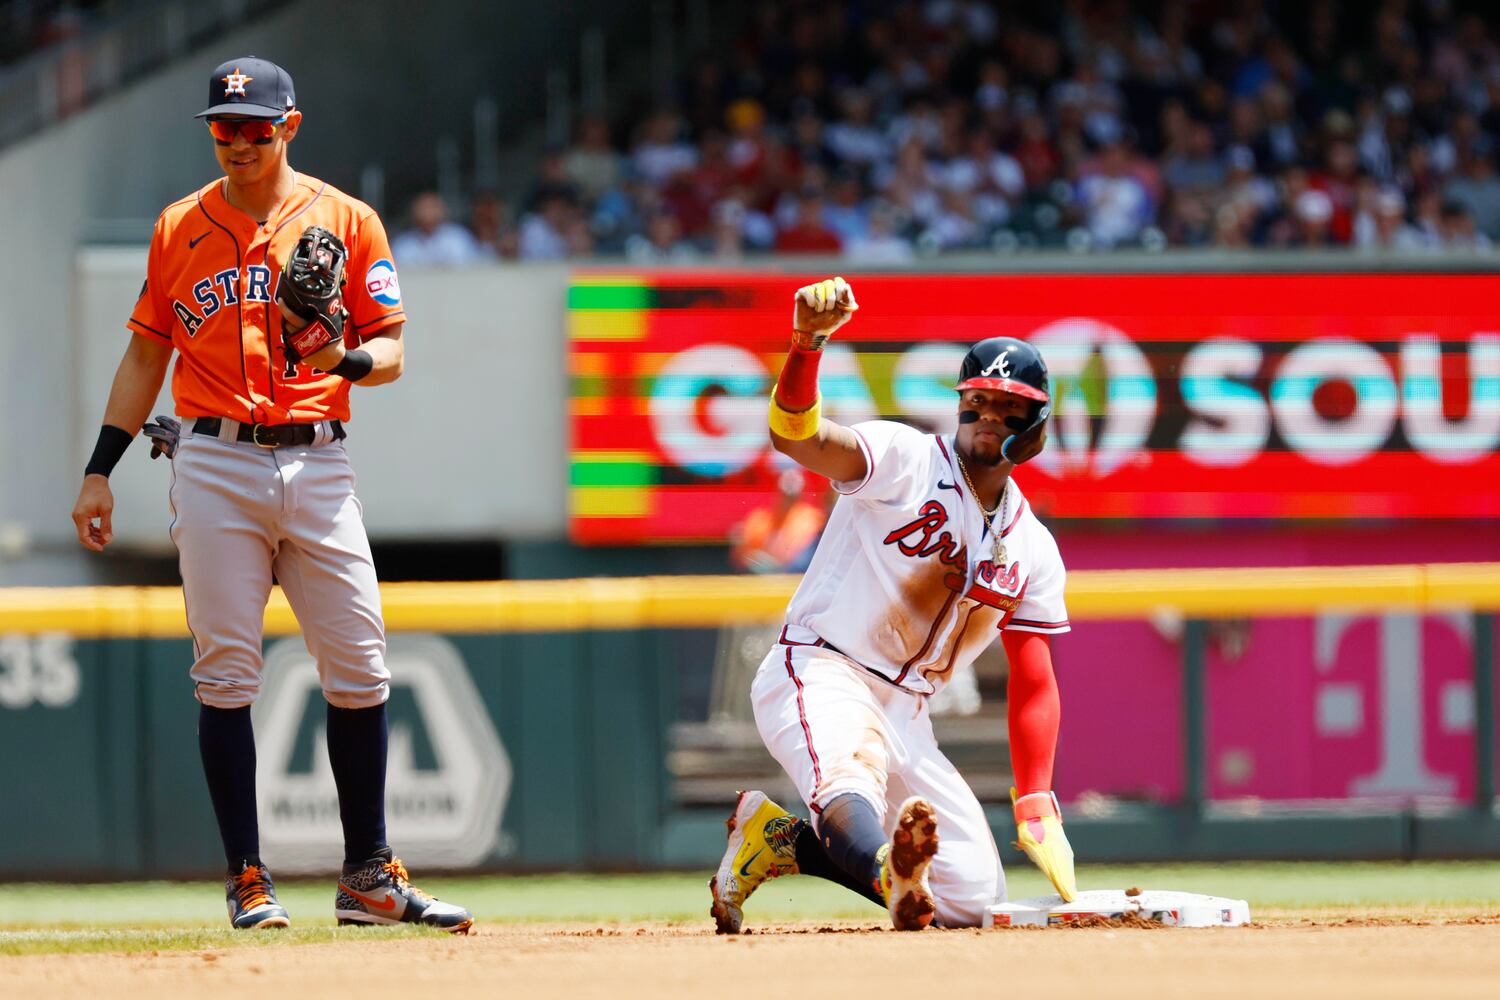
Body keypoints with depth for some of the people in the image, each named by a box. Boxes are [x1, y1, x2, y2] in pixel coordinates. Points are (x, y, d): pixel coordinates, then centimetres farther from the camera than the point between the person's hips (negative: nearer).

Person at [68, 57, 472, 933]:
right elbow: (146, 355, 14)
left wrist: (344, 360, -19)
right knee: (226, 674, -4)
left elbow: (391, 353, 4)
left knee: (359, 670, -2)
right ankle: (250, 883, 0)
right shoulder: (179, 228, 9)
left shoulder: (347, 222, 6)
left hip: (316, 461, 0)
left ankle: (369, 881, 6)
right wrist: (100, 472, 8)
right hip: (214, 463, 0)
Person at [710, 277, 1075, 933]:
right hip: (817, 675, -7)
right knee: (852, 780, -40)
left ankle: (778, 840, 13)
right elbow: (793, 436, -24)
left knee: (973, 899, 1)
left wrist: (1036, 809, 0)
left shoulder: (1032, 549, 11)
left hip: (904, 715, 7)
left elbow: (1034, 684, 13)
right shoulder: (904, 460, -6)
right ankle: (894, 875, -73)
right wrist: (808, 342, -45)